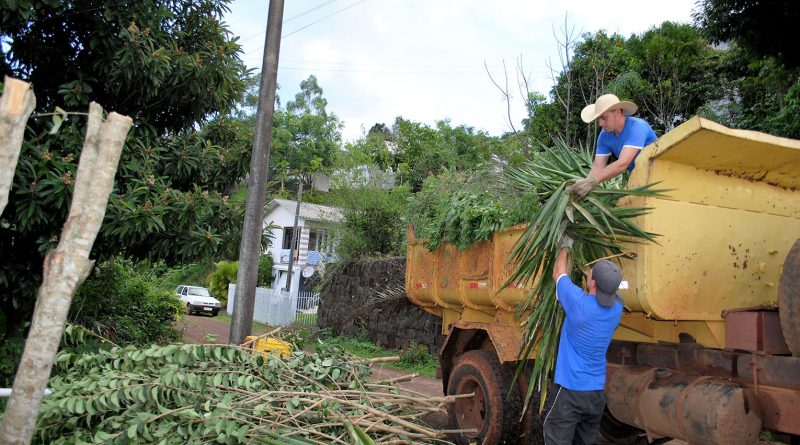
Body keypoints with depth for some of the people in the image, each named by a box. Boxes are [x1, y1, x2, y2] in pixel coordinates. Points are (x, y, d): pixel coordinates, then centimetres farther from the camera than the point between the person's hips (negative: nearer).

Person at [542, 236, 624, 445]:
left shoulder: (578, 302, -20)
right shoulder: (617, 307, -4)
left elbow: (558, 273, -2)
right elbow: (607, 285, 18)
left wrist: (565, 247, 15)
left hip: (570, 390, -6)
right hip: (598, 392, 6)